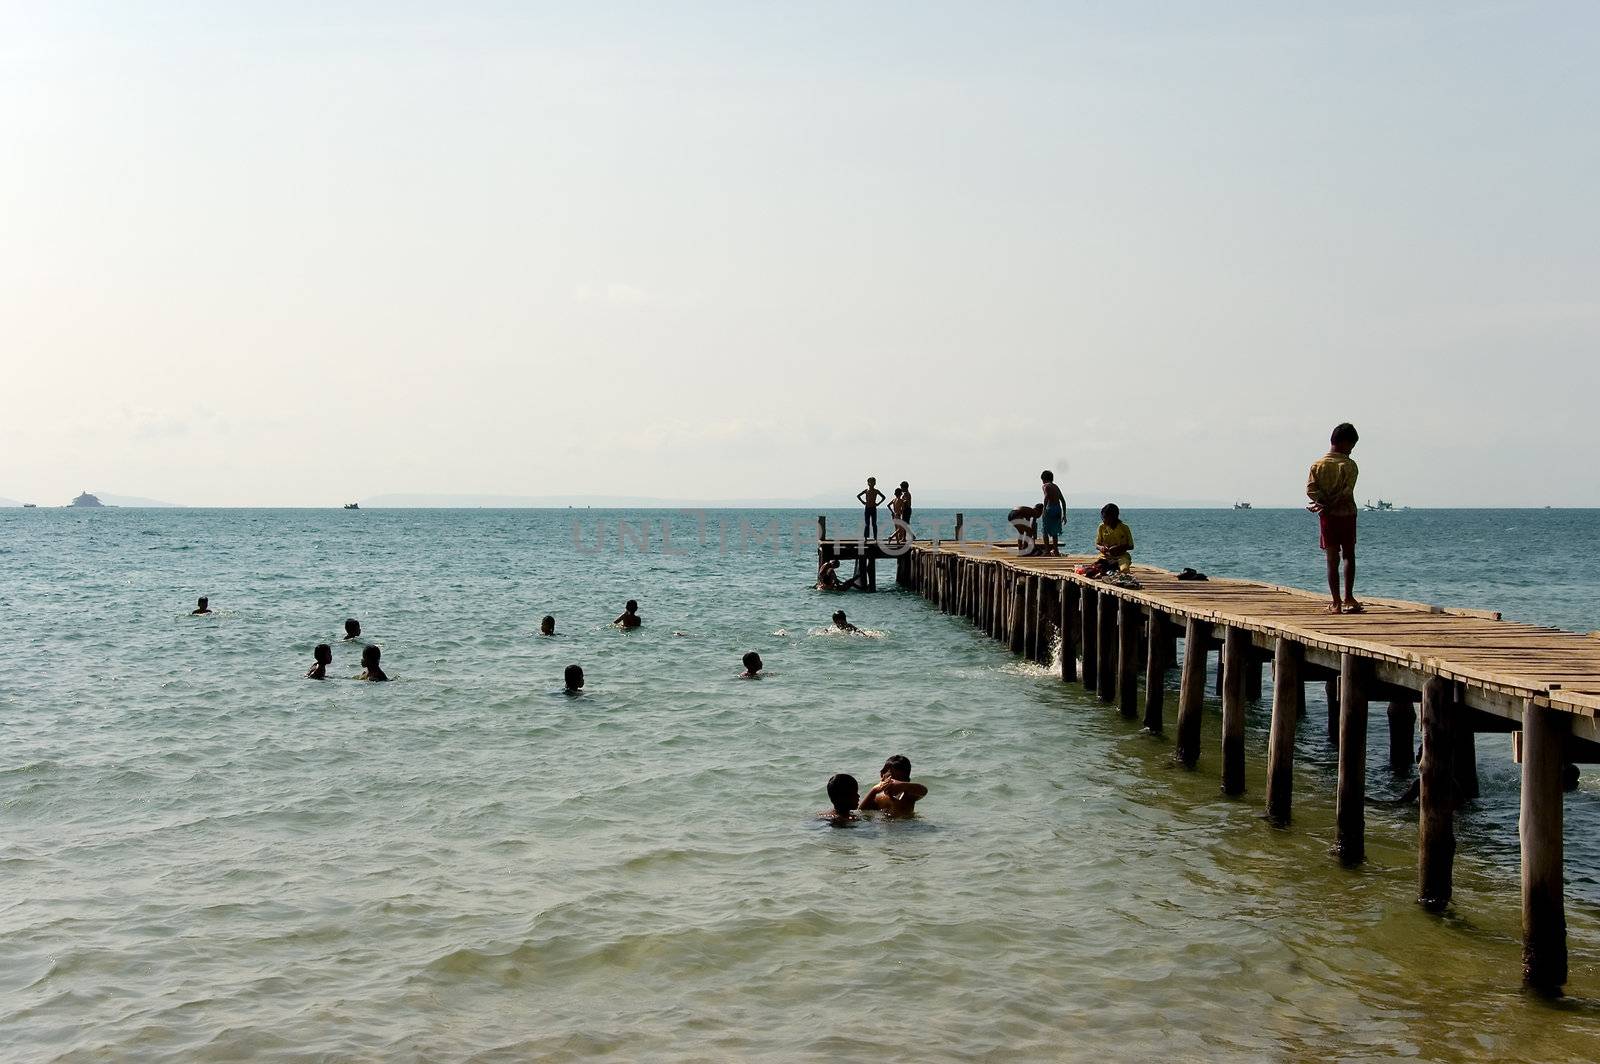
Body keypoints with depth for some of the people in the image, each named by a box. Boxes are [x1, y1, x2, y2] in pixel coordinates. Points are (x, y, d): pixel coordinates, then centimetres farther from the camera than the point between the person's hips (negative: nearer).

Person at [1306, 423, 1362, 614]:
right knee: (1349, 556, 12)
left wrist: (1324, 503, -12)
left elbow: (1310, 489, -9)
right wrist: (1330, 504, -12)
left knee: (1332, 559, 4)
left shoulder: (1318, 464, 2)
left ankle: (1336, 603, 2)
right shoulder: (1349, 465, -8)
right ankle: (1348, 598, 5)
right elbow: (1347, 491, -17)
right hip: (1346, 514, -2)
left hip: (1326, 517, 2)